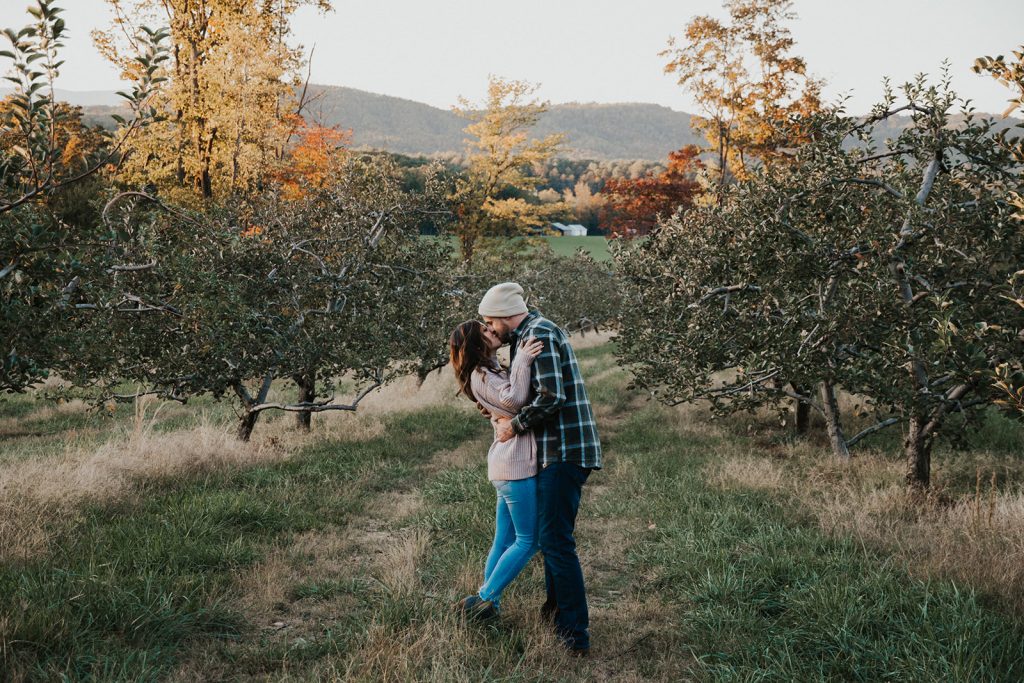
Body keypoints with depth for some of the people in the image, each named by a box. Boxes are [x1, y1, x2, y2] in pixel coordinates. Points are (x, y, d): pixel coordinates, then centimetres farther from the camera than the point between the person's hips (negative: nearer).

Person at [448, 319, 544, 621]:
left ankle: (488, 605, 19)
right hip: (516, 463, -10)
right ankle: (484, 600, 1)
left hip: (505, 466, 10)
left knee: (504, 540, 13)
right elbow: (514, 400, -24)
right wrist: (521, 362, -20)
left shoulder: (490, 371, 19)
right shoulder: (481, 376, -11)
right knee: (528, 541, -3)